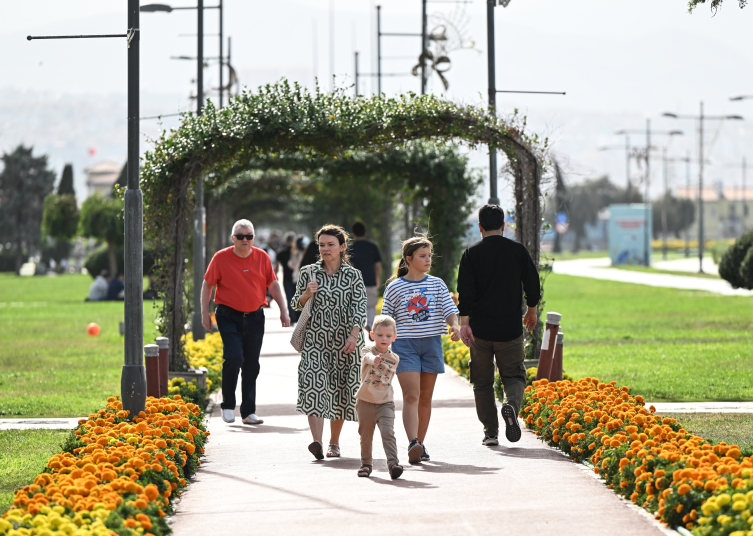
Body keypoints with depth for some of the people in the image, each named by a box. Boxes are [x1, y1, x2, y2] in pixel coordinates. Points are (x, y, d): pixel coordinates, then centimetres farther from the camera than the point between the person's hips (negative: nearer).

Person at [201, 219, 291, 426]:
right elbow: (207, 285, 4)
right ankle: (228, 406, -1)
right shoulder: (221, 258, -3)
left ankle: (249, 411, 12)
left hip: (254, 317, 3)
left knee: (252, 364, 4)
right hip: (229, 316, -3)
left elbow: (273, 284, 12)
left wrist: (284, 311, 7)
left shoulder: (262, 257, 4)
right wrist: (205, 313, 0)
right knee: (234, 356, -18)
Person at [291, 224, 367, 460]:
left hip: (344, 340, 0)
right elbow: (297, 305, 13)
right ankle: (317, 442, -25)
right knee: (314, 386, -15)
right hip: (315, 339, 0)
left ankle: (334, 443, 18)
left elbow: (359, 307, -3)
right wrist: (307, 293, -9)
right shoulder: (308, 273, 7)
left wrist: (354, 335, -17)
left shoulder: (353, 276, 3)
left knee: (340, 389, 5)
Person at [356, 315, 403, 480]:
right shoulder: (368, 350, -6)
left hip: (385, 403, 1)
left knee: (388, 432, -16)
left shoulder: (394, 358, 5)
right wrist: (374, 359, -54)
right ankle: (366, 463, 27)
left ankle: (393, 462, -21)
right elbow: (367, 357, -33)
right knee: (366, 435, 9)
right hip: (365, 402, -1)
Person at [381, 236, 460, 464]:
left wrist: (454, 325, -19)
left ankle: (420, 444, 16)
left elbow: (449, 310, 2)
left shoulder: (437, 284, 8)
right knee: (411, 395, -15)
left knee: (425, 397, 7)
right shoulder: (395, 288, 1)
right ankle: (413, 444, -26)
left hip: (431, 343, 3)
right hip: (405, 344, -3)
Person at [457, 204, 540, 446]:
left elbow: (465, 290, -9)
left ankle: (490, 432, 7)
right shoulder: (518, 250, 1)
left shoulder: (472, 254, -1)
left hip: (480, 329, 0)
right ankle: (512, 405, -24)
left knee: (483, 381, 10)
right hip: (510, 327, 0)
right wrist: (531, 311, 23)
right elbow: (532, 284, 7)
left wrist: (464, 322, -10)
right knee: (514, 376, 8)